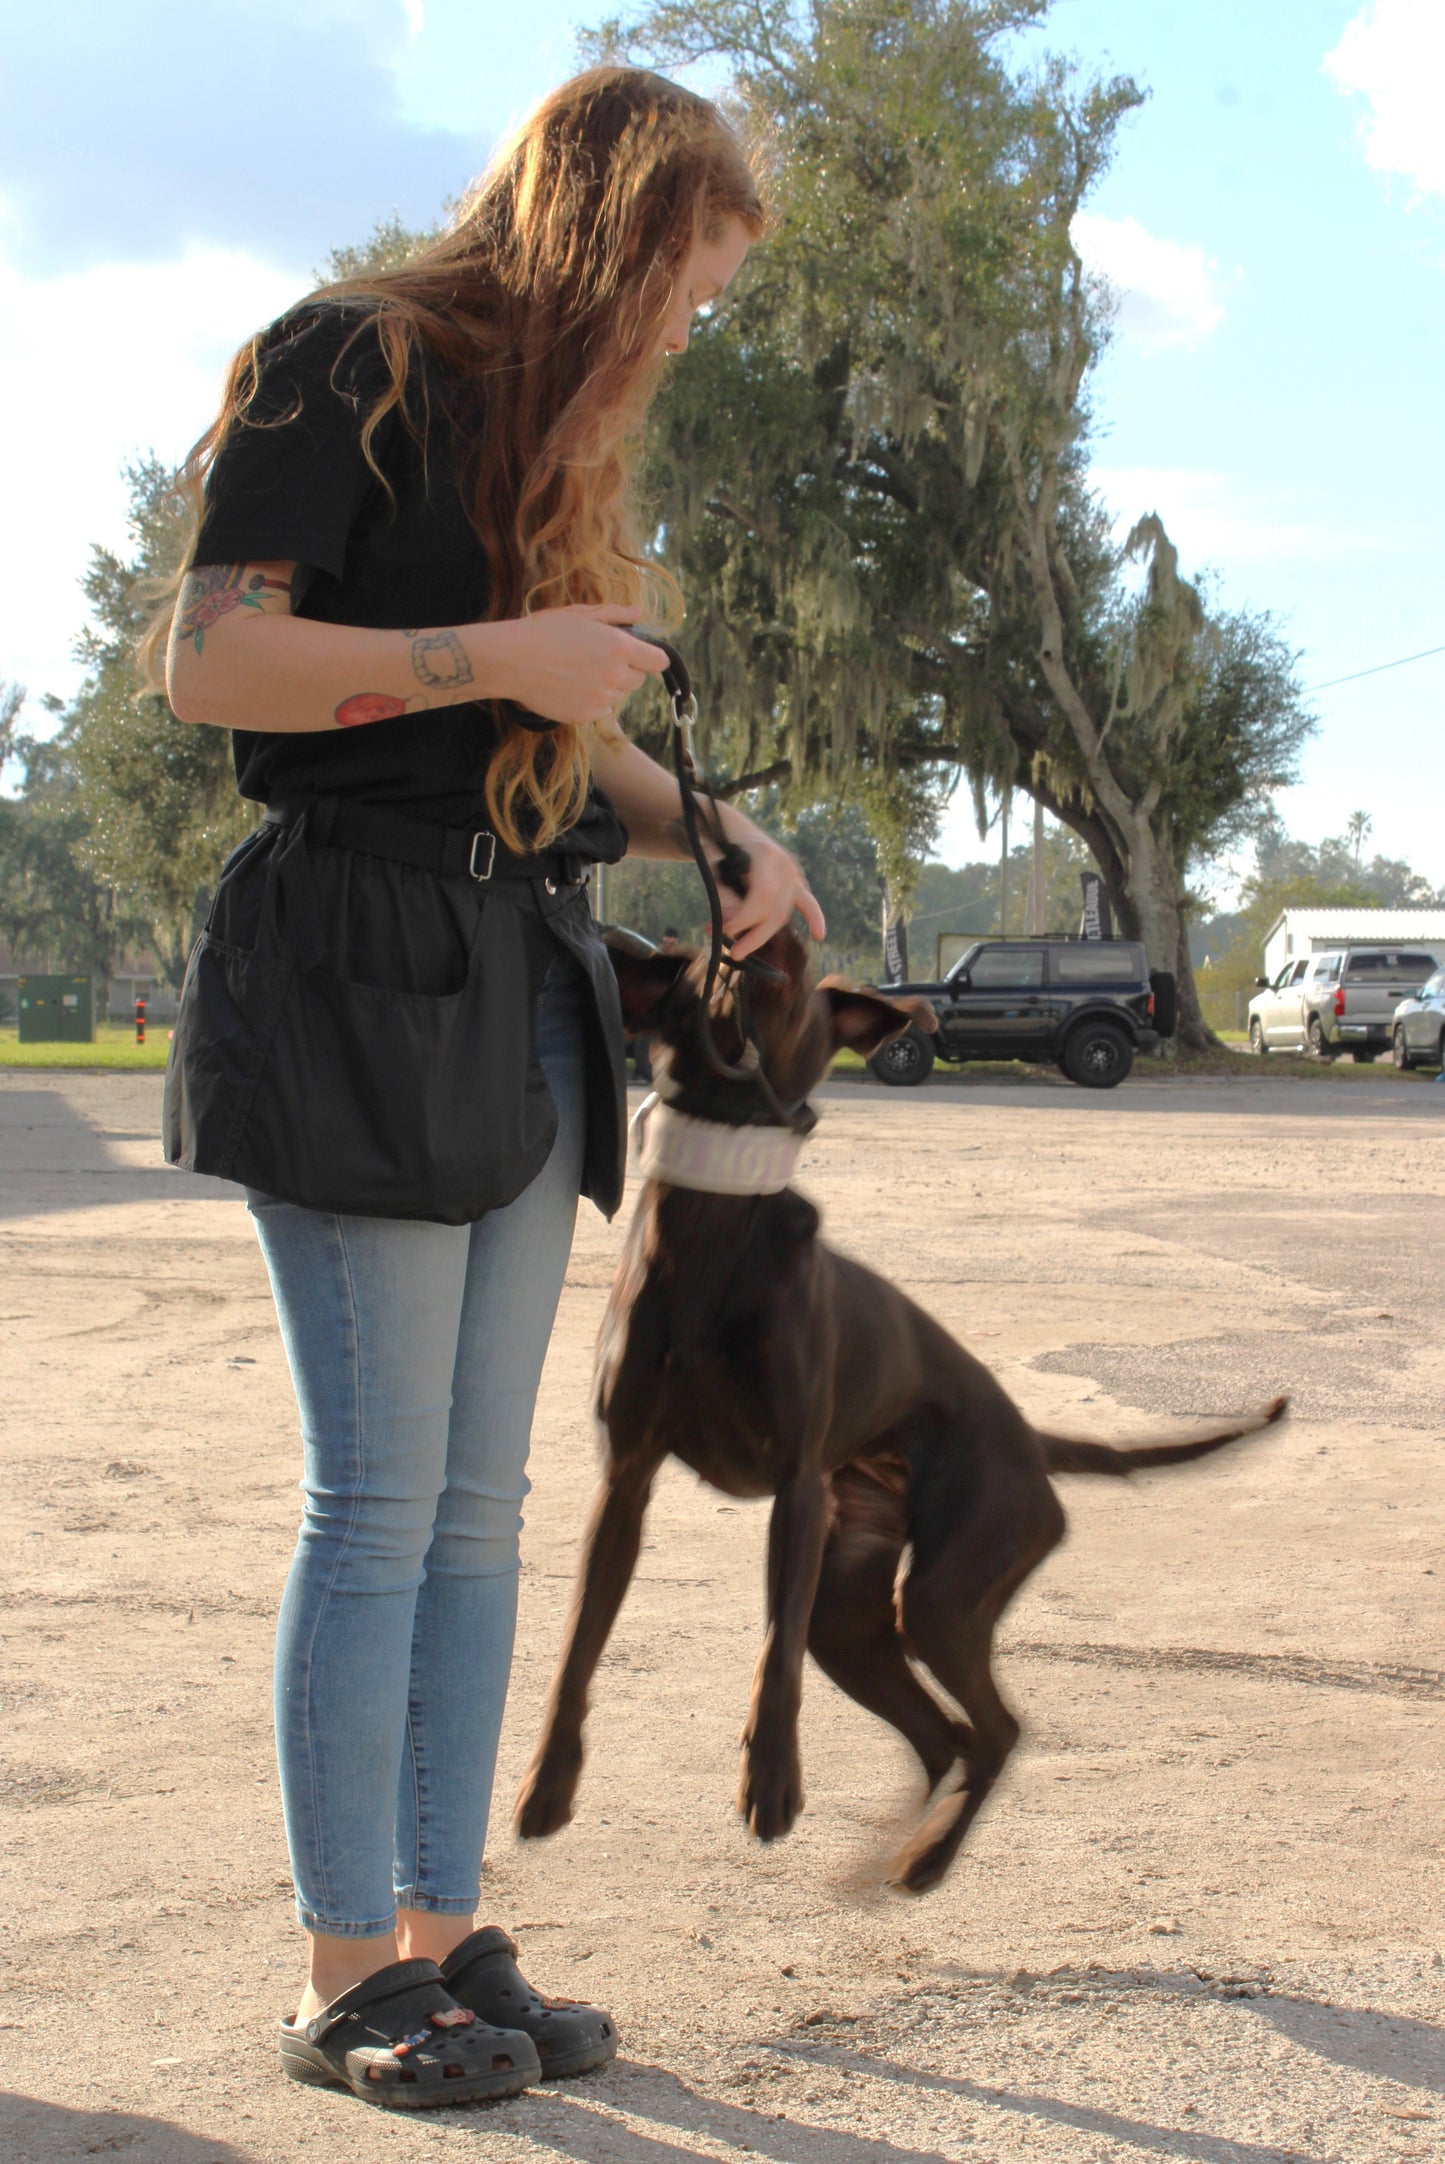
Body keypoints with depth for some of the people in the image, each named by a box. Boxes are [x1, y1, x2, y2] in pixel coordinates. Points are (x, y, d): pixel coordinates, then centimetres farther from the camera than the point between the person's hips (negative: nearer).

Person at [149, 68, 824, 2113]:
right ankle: (347, 1972, 2)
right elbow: (208, 656, -14)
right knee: (381, 1497, -7)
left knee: (478, 1498, 8)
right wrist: (500, 656, -15)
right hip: (358, 970, -8)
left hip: (519, 999, 9)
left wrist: (728, 833, 11)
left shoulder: (552, 435, 21)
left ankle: (444, 1933, 14)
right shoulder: (351, 366, -5)